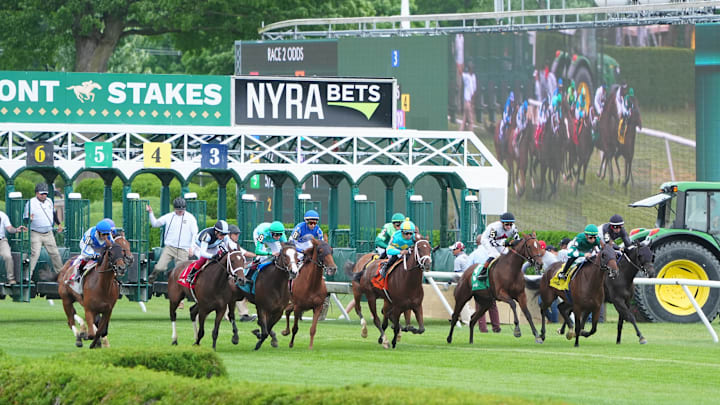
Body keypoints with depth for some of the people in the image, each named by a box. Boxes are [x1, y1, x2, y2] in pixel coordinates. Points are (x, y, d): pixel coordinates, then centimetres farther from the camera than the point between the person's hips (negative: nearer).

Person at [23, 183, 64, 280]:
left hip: (48, 234, 5)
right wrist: (29, 219, -30)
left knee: (54, 253, 10)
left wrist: (59, 224, 24)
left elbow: (53, 213, 25)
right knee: (34, 254, -15)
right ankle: (28, 275, -12)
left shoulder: (49, 201, 8)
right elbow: (25, 218, -7)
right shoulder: (31, 203, -8)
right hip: (36, 234, -5)